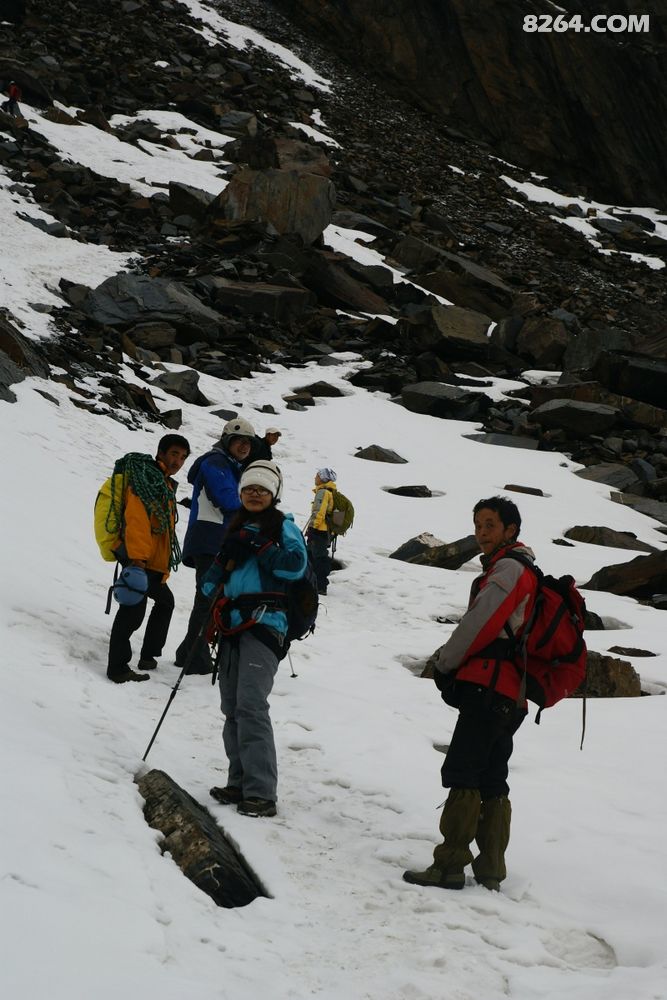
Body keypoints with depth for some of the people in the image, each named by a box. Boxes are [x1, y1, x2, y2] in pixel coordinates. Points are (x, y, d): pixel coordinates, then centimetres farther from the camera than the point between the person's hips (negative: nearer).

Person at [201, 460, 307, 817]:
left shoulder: (283, 526, 4)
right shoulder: (237, 529, 21)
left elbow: (296, 564, -13)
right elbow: (213, 580, 18)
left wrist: (259, 546, -17)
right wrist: (225, 557, -2)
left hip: (265, 622, -7)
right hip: (233, 623, 7)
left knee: (250, 703, -18)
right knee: (231, 706, 7)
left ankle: (261, 792, -20)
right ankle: (240, 783, 14)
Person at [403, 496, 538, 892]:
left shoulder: (510, 568, -8)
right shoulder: (525, 573, 24)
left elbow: (479, 625, -13)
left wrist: (444, 664, 0)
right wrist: (454, 668, 12)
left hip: (488, 689, -10)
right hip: (511, 695, 10)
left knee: (462, 774, -11)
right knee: (492, 782, 11)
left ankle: (450, 865, -13)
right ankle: (490, 869, 13)